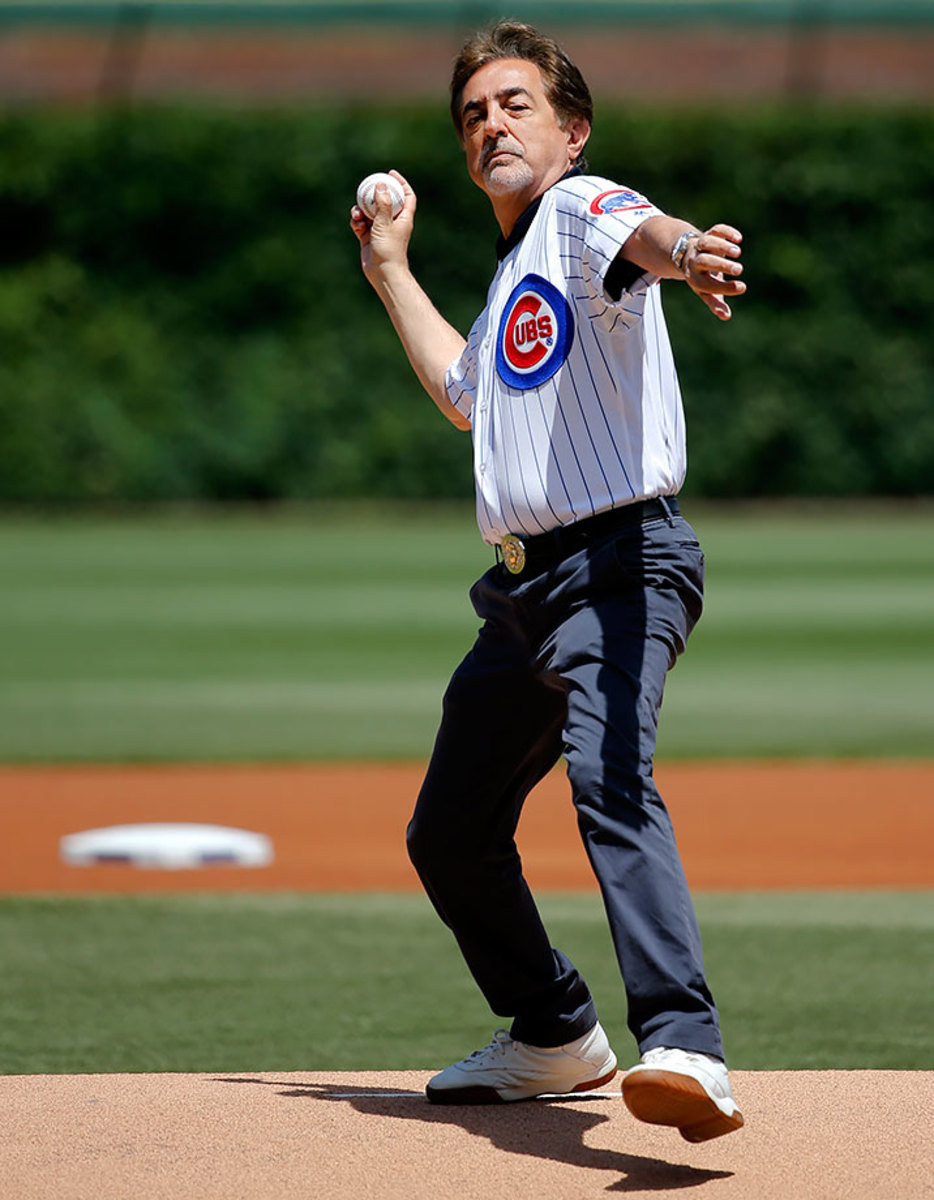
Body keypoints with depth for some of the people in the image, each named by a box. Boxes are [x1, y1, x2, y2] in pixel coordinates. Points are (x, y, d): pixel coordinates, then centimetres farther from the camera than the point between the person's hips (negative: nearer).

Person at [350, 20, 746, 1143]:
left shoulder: (582, 208, -2)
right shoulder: (513, 274, 25)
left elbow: (636, 234, -29)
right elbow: (467, 395, 44)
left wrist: (680, 248, -53)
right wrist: (391, 273, 46)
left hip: (618, 565, -10)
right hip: (521, 587, 10)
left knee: (609, 782, -32)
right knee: (448, 836, 18)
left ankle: (686, 1050, -45)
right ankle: (555, 1039, 38)